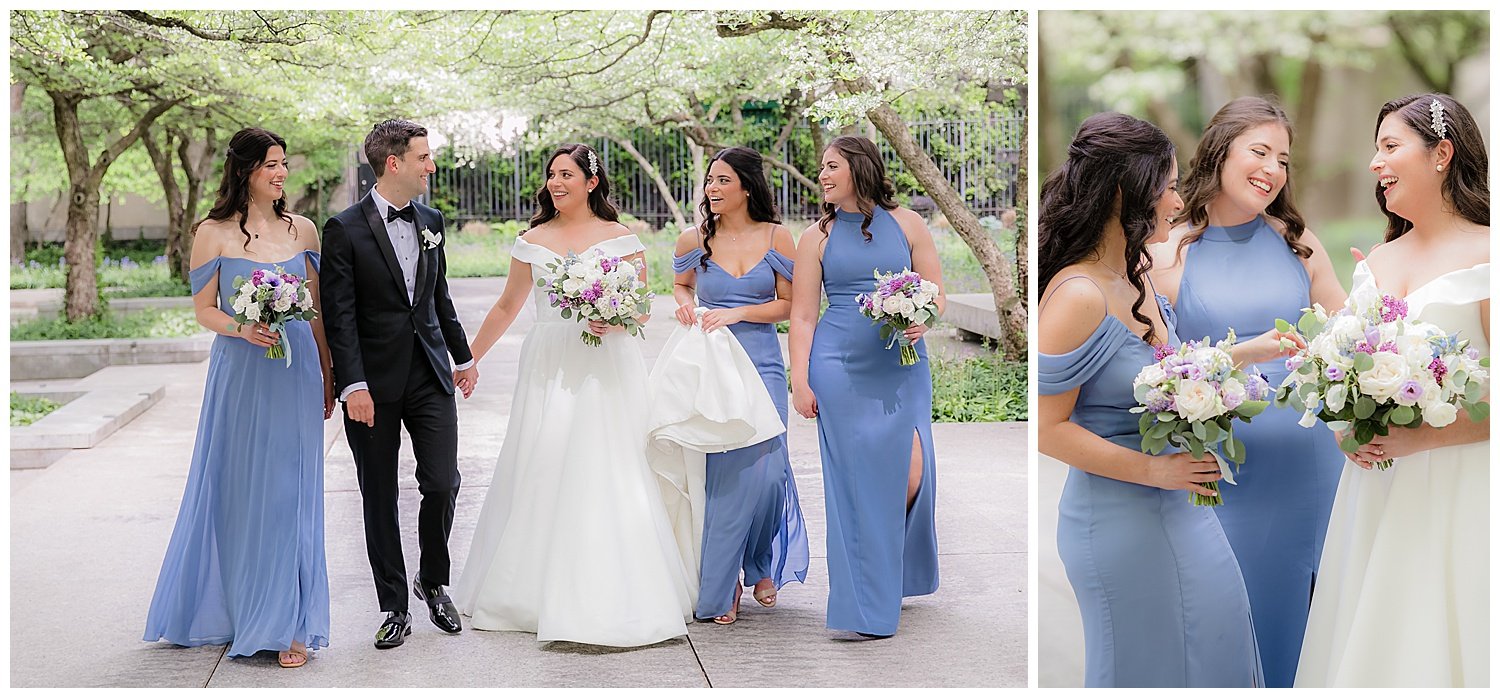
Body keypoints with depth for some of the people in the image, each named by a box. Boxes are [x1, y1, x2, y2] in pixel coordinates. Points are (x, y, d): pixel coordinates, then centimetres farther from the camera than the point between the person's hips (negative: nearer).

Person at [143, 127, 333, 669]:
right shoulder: (214, 233, -1)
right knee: (239, 491, 4)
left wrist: (327, 373, 12)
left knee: (290, 494, 2)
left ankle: (287, 623, 6)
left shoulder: (302, 230, 8)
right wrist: (243, 329, -19)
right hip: (240, 373, -2)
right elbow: (204, 309, 0)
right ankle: (235, 609, 19)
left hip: (297, 371, 2)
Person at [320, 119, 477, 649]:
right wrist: (352, 384, -17)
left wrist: (463, 357, 20)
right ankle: (394, 607, 15)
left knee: (443, 484, -3)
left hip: (430, 375, 4)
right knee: (380, 498, 5)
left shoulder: (430, 222, 10)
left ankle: (433, 582, 22)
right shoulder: (345, 229, -7)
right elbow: (339, 316, -11)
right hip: (374, 383, -4)